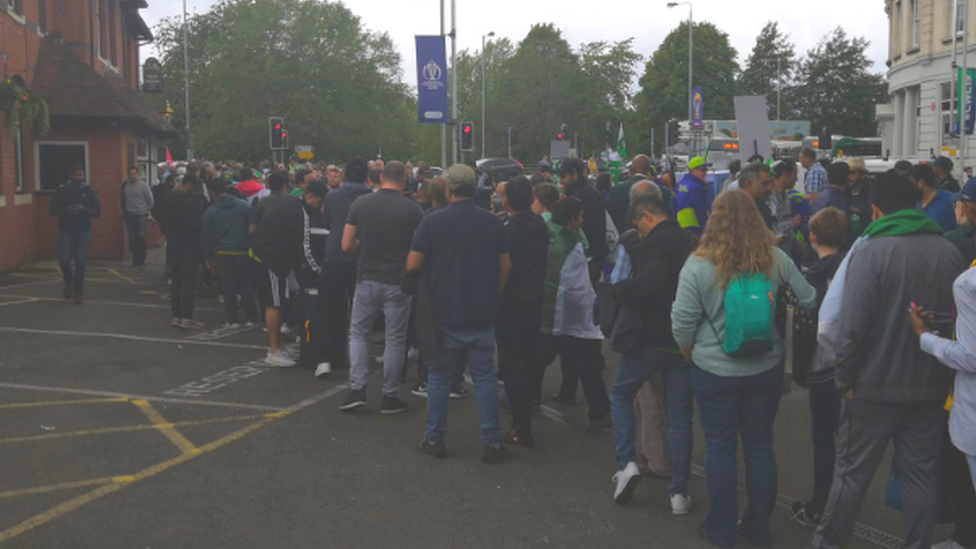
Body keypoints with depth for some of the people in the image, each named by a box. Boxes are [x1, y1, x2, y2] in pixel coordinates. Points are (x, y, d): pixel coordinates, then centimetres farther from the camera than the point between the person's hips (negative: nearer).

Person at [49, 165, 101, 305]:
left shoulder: (89, 191, 2)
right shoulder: (62, 190, 0)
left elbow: (97, 212, 2)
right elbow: (52, 210, 0)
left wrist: (84, 209, -17)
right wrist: (66, 210, -18)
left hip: (83, 231, 0)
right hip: (66, 230, 0)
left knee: (81, 262, -2)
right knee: (64, 259, -8)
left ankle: (78, 293, 8)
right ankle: (69, 283, 22)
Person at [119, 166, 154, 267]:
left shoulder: (143, 186, -1)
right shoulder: (125, 185, 6)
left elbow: (150, 200, 4)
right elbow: (121, 200, 14)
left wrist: (150, 213, 2)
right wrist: (122, 211, 9)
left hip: (141, 215, -3)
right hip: (129, 215, 3)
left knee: (141, 236, -13)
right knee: (132, 239, 3)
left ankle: (141, 259, -3)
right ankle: (135, 260, 11)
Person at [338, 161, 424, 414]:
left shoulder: (360, 204, -2)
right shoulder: (413, 209, -7)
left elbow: (347, 245, 0)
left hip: (367, 278, 2)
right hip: (398, 282, -1)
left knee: (358, 333, 16)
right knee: (395, 339, 8)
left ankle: (357, 389, 7)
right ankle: (390, 396, 13)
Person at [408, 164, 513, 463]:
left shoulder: (433, 221, -9)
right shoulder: (492, 222, 0)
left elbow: (412, 264, -8)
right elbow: (506, 265, 3)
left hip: (445, 313, -2)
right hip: (483, 315, 2)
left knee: (440, 377, 11)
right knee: (485, 377, 8)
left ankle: (434, 439, 18)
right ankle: (492, 442, 9)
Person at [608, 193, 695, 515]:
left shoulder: (654, 243, -15)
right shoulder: (690, 242, 10)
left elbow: (650, 280, -33)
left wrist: (617, 290, -19)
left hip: (652, 338, -6)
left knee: (621, 394, 16)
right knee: (680, 415, 9)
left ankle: (626, 463, 5)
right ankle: (679, 493, 12)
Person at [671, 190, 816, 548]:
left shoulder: (699, 265, -14)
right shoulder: (776, 259, -5)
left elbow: (682, 323, -11)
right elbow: (809, 301, 3)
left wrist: (690, 356, 7)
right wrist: (779, 339, 18)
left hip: (715, 371, -3)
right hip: (766, 369, 3)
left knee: (720, 447, 10)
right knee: (760, 445, 15)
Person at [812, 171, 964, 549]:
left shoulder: (871, 251, -15)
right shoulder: (949, 252, 3)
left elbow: (852, 324, -19)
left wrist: (844, 375, -7)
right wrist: (942, 368, 19)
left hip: (875, 386, -4)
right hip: (931, 386, 4)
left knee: (852, 471, 9)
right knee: (921, 474, 14)